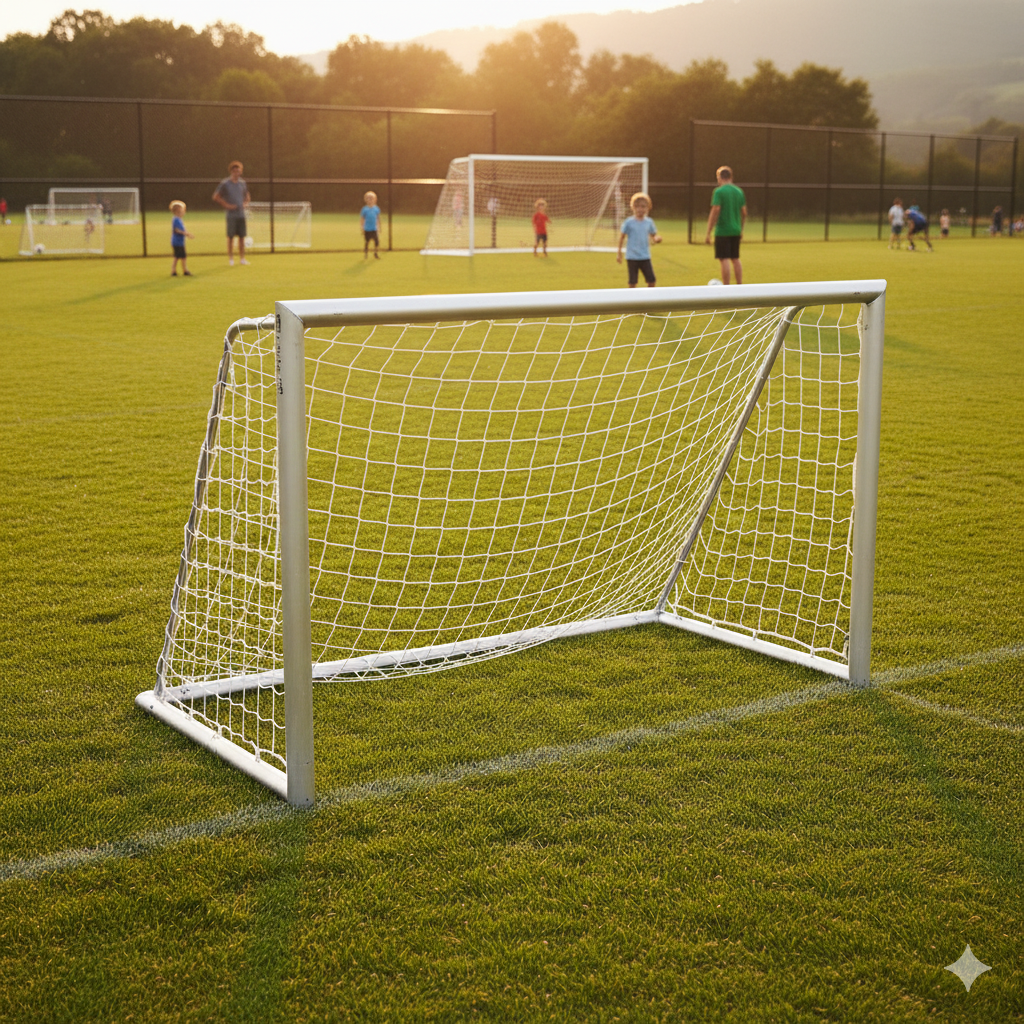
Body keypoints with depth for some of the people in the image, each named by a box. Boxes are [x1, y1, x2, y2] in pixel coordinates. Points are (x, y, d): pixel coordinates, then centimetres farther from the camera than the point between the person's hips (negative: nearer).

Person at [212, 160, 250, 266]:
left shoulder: (242, 183, 10)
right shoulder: (225, 184, -5)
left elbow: (246, 195, 26)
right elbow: (216, 197, -3)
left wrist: (245, 203, 7)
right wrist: (226, 205, -9)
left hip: (241, 213, 4)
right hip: (231, 214, -4)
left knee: (242, 236, 4)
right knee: (230, 237, 0)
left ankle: (242, 258, 10)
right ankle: (230, 258, 8)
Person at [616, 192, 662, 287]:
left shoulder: (649, 222, 4)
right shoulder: (629, 222, -6)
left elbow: (653, 235, 15)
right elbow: (622, 236, 2)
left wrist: (656, 239, -9)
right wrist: (619, 252, 3)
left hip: (645, 257, 3)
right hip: (632, 257, -3)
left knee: (651, 281, 0)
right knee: (633, 282, -1)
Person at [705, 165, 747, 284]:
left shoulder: (719, 192, -9)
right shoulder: (739, 191, 10)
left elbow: (715, 212, -15)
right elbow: (744, 213, 13)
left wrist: (708, 233, -12)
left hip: (723, 232, -6)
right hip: (736, 231, 6)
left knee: (724, 260, -5)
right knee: (735, 259, 15)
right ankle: (740, 286, 17)